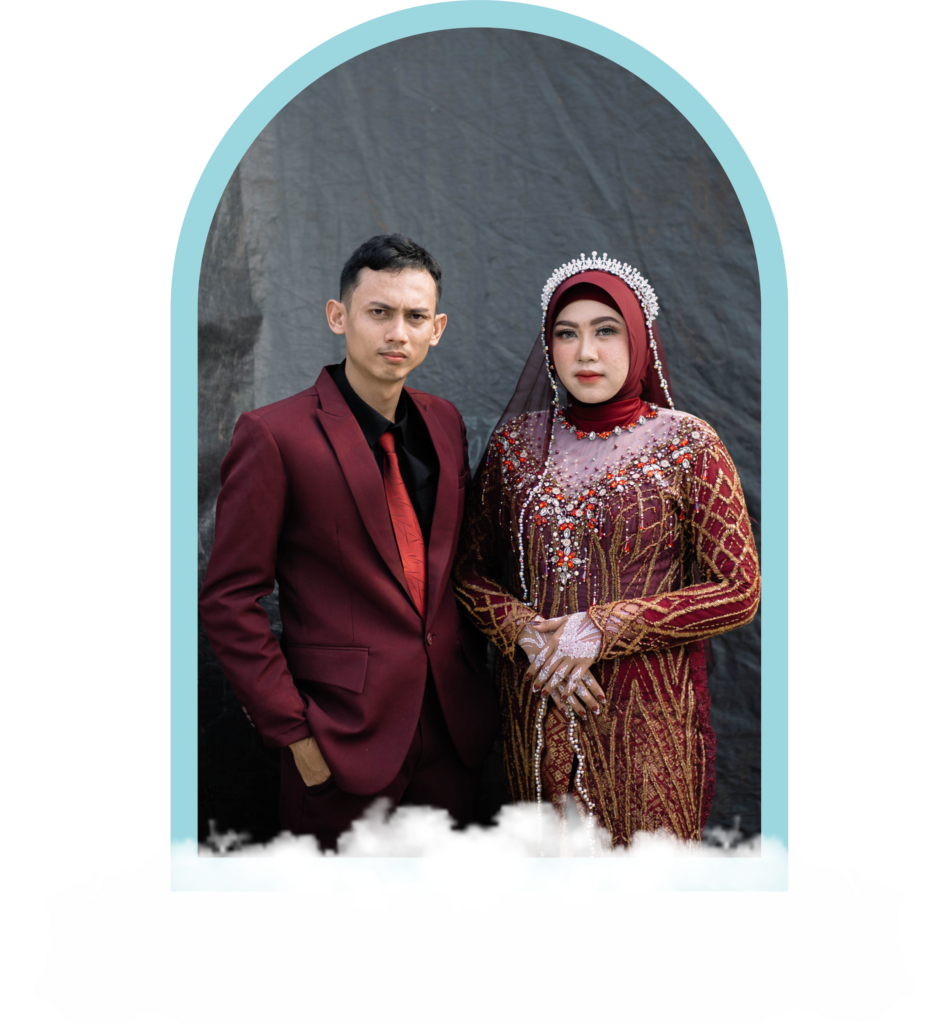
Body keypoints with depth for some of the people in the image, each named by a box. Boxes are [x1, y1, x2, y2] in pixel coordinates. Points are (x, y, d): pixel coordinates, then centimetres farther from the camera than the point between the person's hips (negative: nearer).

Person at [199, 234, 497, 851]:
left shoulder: (444, 422, 7)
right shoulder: (275, 435, -11)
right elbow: (230, 602, -11)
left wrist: (473, 673, 10)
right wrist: (293, 730, -12)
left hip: (454, 728, 6)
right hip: (346, 737, -5)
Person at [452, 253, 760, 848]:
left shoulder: (687, 444, -5)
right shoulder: (516, 441, 4)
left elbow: (741, 591, -7)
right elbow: (471, 570, 10)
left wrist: (603, 629, -14)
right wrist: (525, 634, -10)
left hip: (648, 710, -3)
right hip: (537, 704, 3)